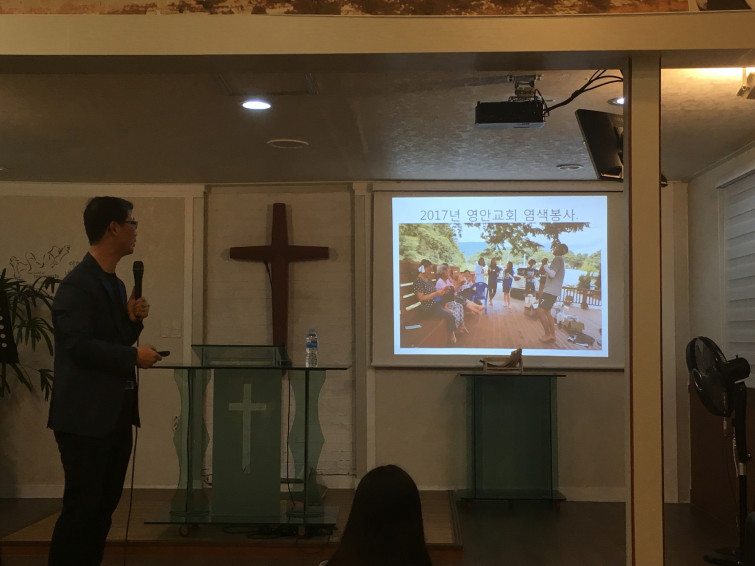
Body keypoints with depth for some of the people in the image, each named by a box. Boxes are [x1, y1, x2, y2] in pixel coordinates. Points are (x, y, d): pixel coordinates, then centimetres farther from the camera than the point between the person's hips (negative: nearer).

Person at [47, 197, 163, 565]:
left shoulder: (115, 283, 15)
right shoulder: (77, 284, -14)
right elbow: (78, 345, -24)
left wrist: (133, 320, 1)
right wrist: (134, 356, -17)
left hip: (115, 413, 9)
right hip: (85, 415, -9)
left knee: (104, 505, 13)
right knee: (81, 506, -3)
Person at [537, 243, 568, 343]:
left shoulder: (558, 259, -13)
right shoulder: (561, 260, 18)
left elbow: (552, 274, -22)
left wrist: (545, 266, -7)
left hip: (551, 290, -10)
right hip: (554, 291, 10)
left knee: (540, 310, -10)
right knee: (547, 312, 14)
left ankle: (548, 334, -8)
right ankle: (552, 334, 13)